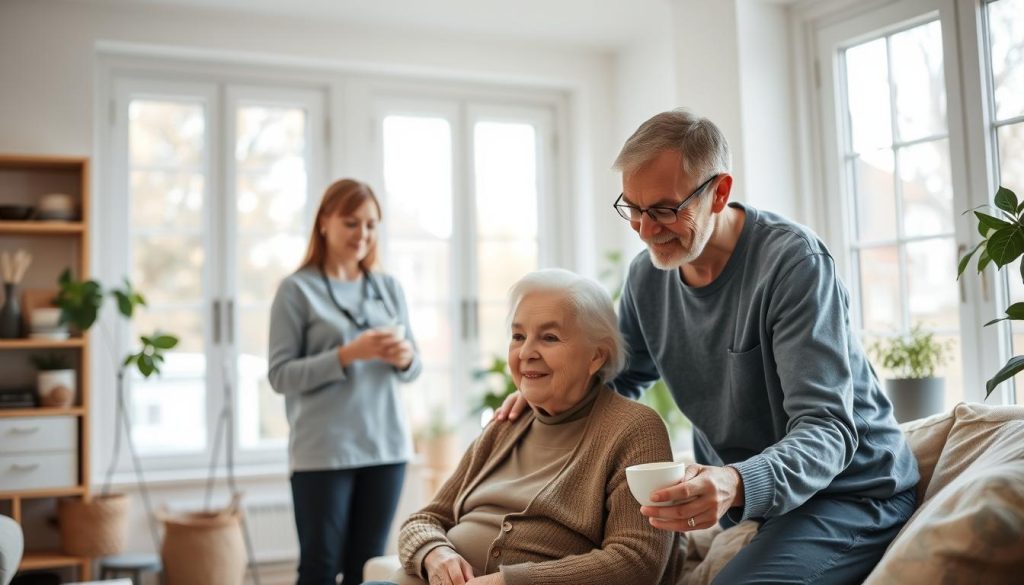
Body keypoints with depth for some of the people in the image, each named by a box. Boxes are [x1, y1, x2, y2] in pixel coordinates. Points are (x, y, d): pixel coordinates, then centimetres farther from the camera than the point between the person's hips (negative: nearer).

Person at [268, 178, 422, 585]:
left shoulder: (390, 288, 9)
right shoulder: (297, 289, -4)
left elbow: (413, 368, 14)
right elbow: (280, 375, -9)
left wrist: (404, 358, -9)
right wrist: (348, 355, -20)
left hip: (386, 445, 4)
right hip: (323, 452, -4)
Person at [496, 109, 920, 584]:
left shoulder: (793, 261, -20)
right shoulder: (647, 274, 1)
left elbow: (827, 429, -25)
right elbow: (623, 376, 20)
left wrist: (739, 486, -45)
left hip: (846, 491, -6)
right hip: (729, 497, 7)